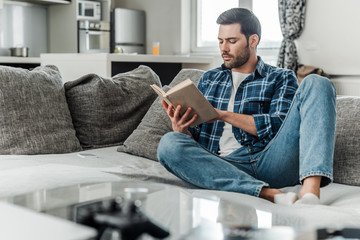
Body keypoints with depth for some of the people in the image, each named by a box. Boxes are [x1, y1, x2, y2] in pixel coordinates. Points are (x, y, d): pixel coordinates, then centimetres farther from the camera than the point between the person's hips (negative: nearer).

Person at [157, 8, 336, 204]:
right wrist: (180, 128, -5)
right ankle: (268, 193, -39)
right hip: (223, 167, 2)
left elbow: (280, 125, -2)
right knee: (169, 143, -27)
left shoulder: (281, 78, 17)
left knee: (315, 84, -16)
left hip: (271, 163, -1)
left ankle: (310, 189, -37)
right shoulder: (209, 79, 26)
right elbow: (194, 136, 20)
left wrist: (221, 114, -7)